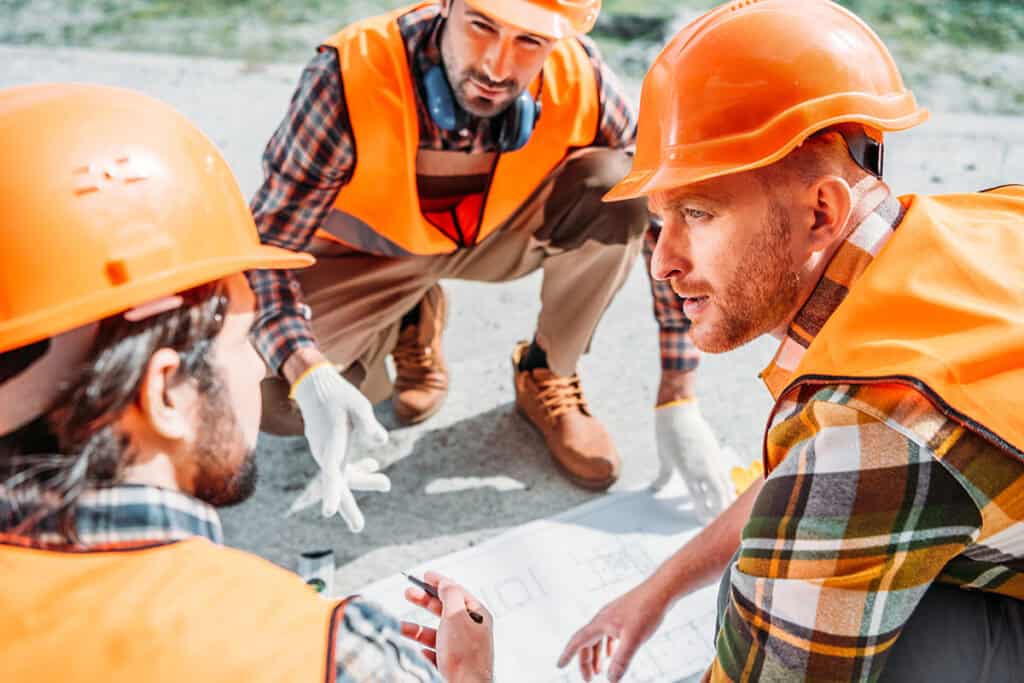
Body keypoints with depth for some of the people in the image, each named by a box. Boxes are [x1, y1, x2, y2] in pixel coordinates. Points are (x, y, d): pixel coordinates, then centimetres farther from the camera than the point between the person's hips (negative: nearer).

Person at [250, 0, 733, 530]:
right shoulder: (349, 76, -34)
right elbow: (265, 245, -28)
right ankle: (410, 324, 10)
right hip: (365, 253, -1)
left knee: (619, 184, -27)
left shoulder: (582, 81, -27)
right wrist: (310, 378, -46)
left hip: (499, 233, 1)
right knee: (270, 399, -23)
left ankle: (546, 373, -2)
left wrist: (677, 402, -17)